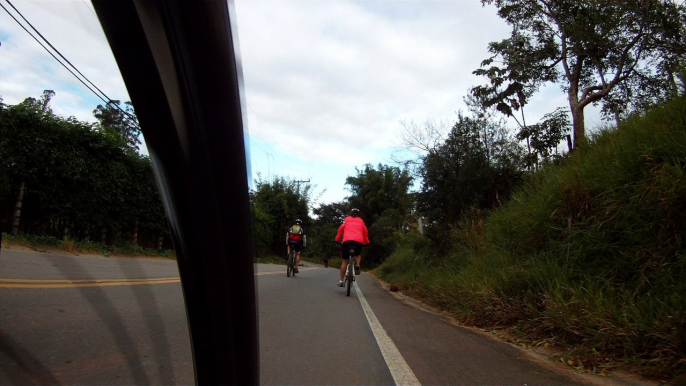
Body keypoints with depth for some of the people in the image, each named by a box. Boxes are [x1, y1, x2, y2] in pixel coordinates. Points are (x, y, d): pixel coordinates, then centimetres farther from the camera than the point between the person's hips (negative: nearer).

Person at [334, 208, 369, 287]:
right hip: (359, 241, 1)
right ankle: (357, 265, 2)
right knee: (358, 254, 32)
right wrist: (366, 241, 28)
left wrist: (337, 239, 20)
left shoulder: (347, 219, 23)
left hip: (347, 240, -1)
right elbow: (365, 232, 19)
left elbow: (341, 229, 14)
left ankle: (341, 281, 8)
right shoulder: (361, 221, 25)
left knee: (345, 261, 10)